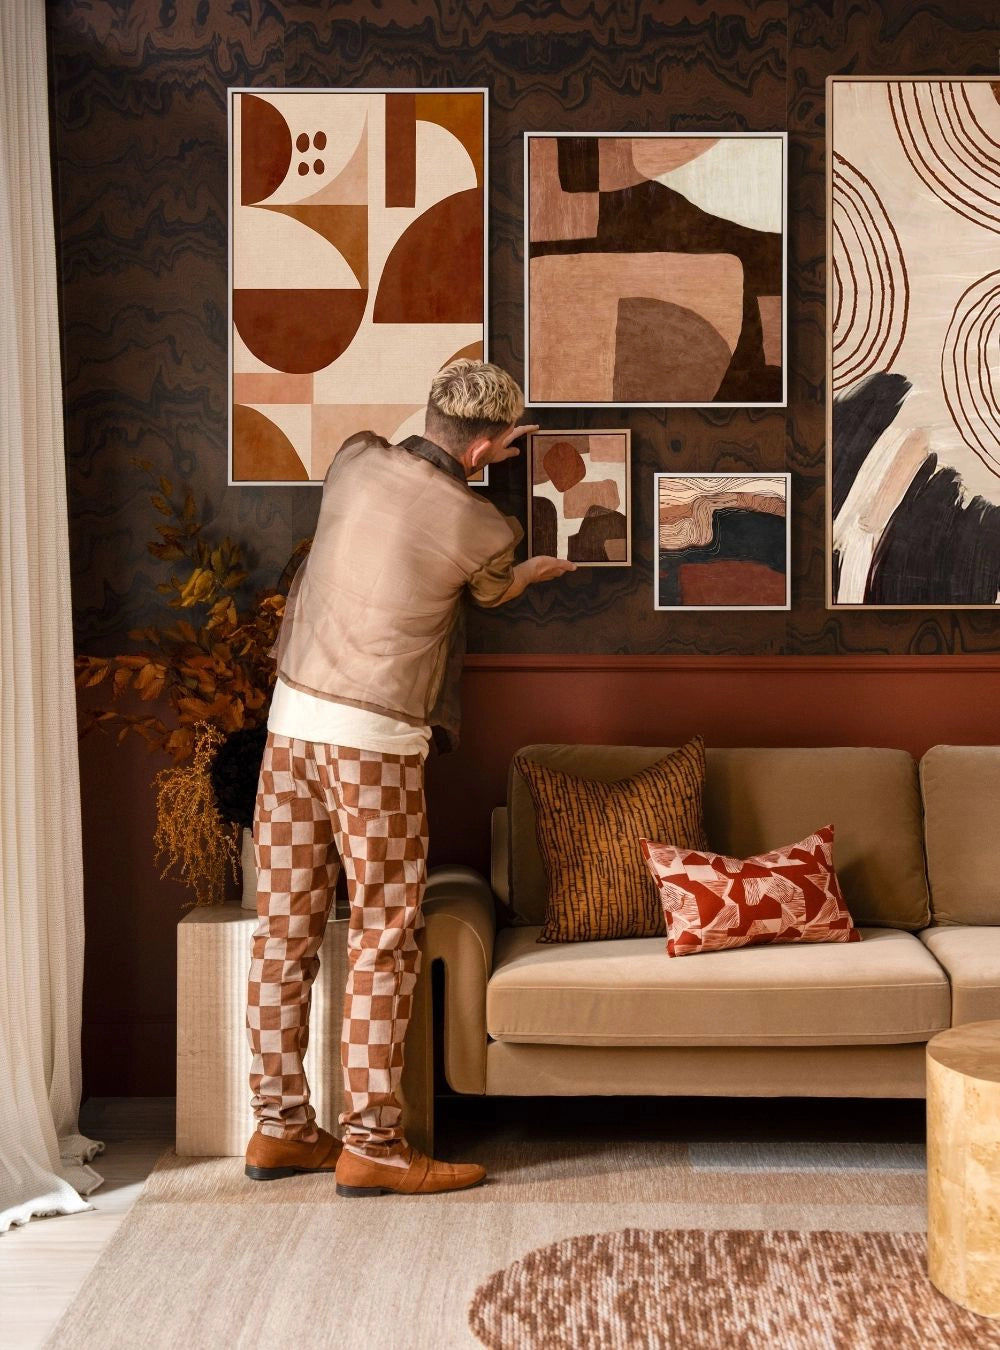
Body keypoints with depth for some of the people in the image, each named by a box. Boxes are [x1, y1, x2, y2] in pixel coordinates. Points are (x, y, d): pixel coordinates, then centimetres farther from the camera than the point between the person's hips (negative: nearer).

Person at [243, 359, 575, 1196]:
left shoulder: (356, 460, 2)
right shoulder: (481, 528, -11)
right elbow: (493, 592, 14)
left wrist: (462, 458, 35)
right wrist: (540, 570, 35)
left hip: (293, 715, 7)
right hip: (374, 740, -6)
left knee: (286, 929, 10)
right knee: (385, 937, 2)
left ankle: (281, 1126, 20)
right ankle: (371, 1143, 7)